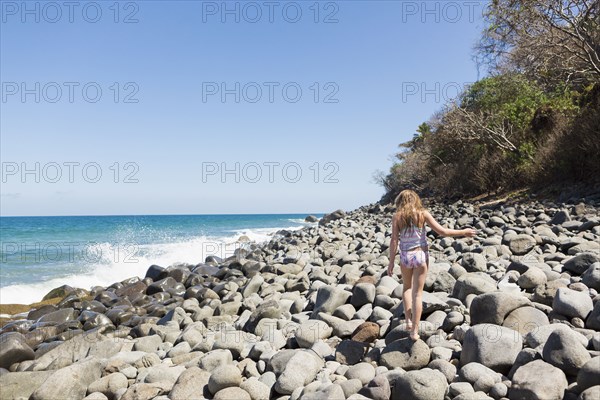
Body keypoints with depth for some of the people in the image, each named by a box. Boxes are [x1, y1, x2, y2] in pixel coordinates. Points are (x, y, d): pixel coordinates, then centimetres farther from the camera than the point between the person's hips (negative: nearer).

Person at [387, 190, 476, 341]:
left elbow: (394, 241, -8)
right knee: (418, 293, 7)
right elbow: (441, 231, -7)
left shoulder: (397, 216, -3)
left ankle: (408, 320, 17)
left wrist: (391, 262, -3)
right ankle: (414, 331, 8)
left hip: (406, 256, 0)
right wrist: (463, 232, 6)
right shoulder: (423, 213, -4)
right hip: (421, 254, 0)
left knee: (407, 287, 25)